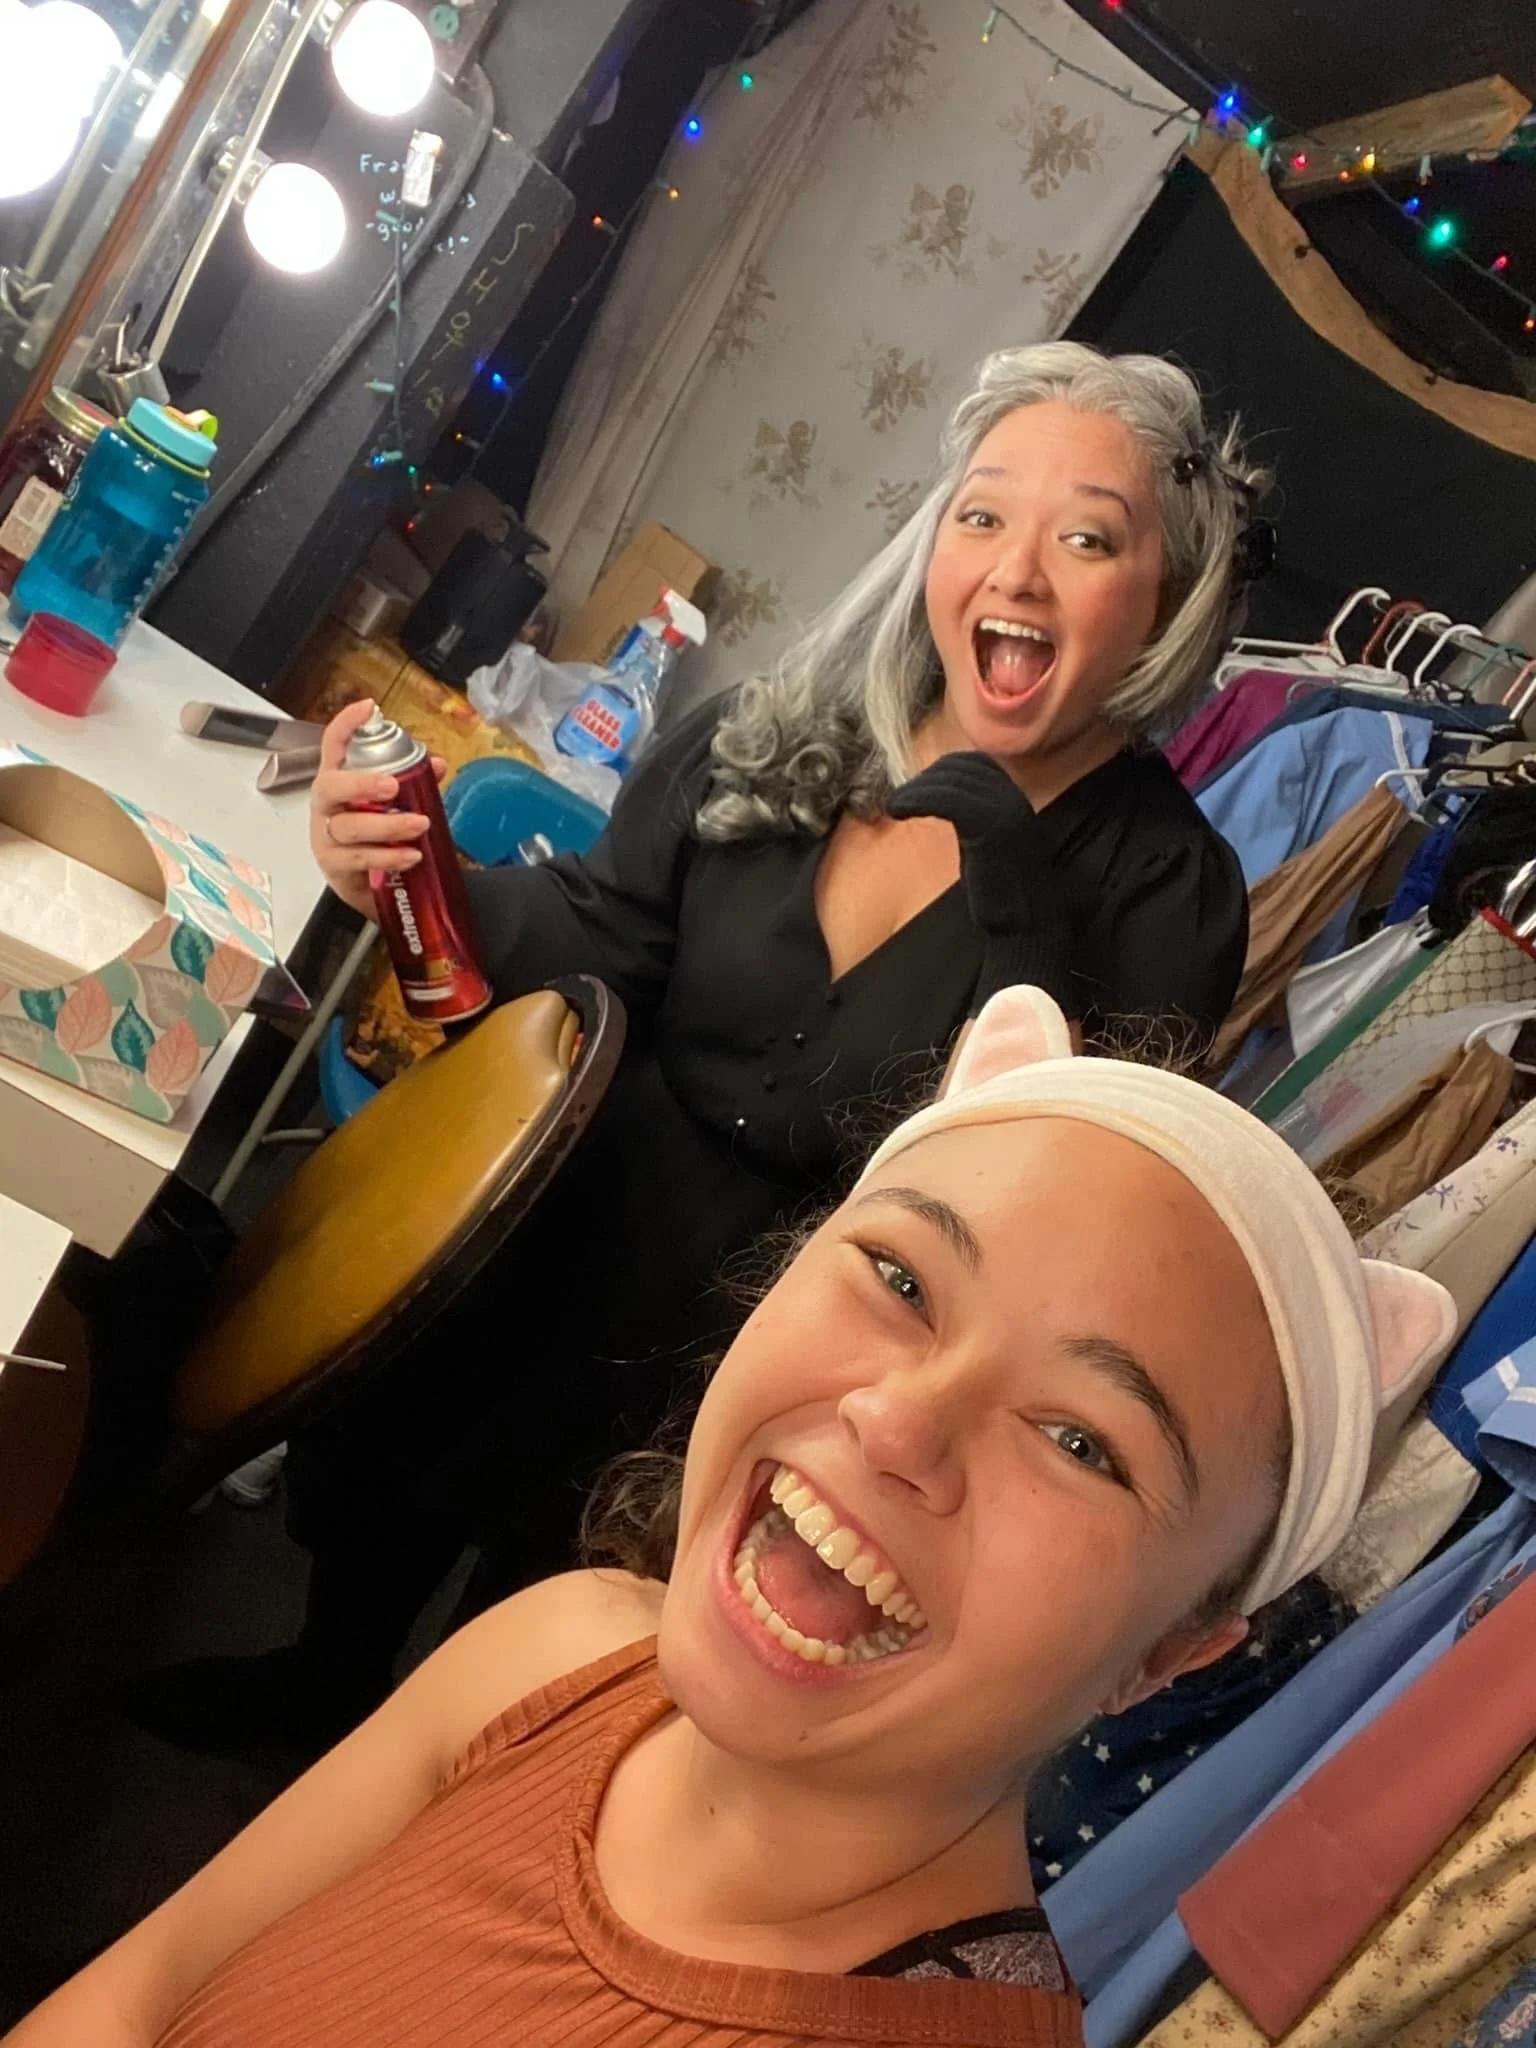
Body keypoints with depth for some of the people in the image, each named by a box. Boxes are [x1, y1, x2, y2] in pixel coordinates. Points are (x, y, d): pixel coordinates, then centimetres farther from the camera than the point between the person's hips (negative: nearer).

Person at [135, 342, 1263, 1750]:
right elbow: (603, 936, -5)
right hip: (561, 1251, 3)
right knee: (379, 1488, 27)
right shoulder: (780, 736, -10)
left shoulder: (1171, 893, -18)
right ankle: (326, 1676, 63)